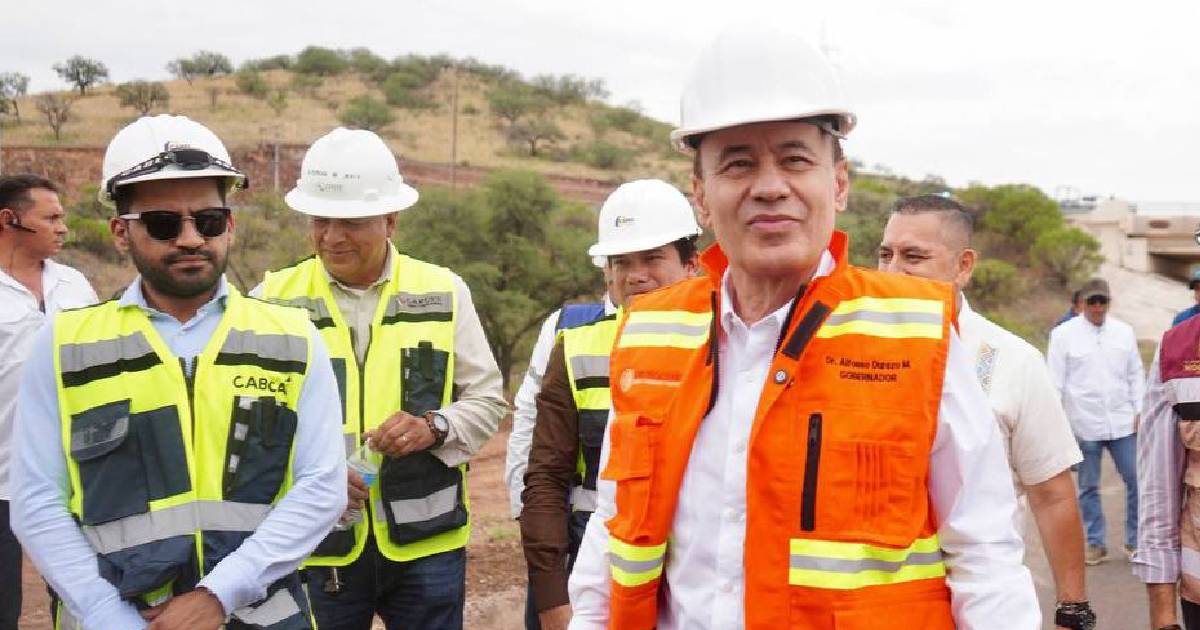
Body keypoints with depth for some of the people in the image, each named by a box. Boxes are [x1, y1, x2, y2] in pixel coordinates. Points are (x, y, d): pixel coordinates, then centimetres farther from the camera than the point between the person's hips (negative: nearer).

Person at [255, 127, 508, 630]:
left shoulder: (444, 292, 5)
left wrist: (434, 428, -12)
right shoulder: (274, 299, 0)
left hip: (427, 541, 1)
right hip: (318, 547, -1)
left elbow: (487, 400, 8)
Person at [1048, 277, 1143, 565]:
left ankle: (1136, 540, 15)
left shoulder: (1124, 332, 7)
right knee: (1088, 487, 7)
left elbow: (1135, 374, 13)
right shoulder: (1064, 334, -2)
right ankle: (1095, 543, 17)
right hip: (1084, 424, -2)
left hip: (1123, 423, 2)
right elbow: (1055, 381, -2)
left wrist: (1139, 410, 6)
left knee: (1136, 480, 1)